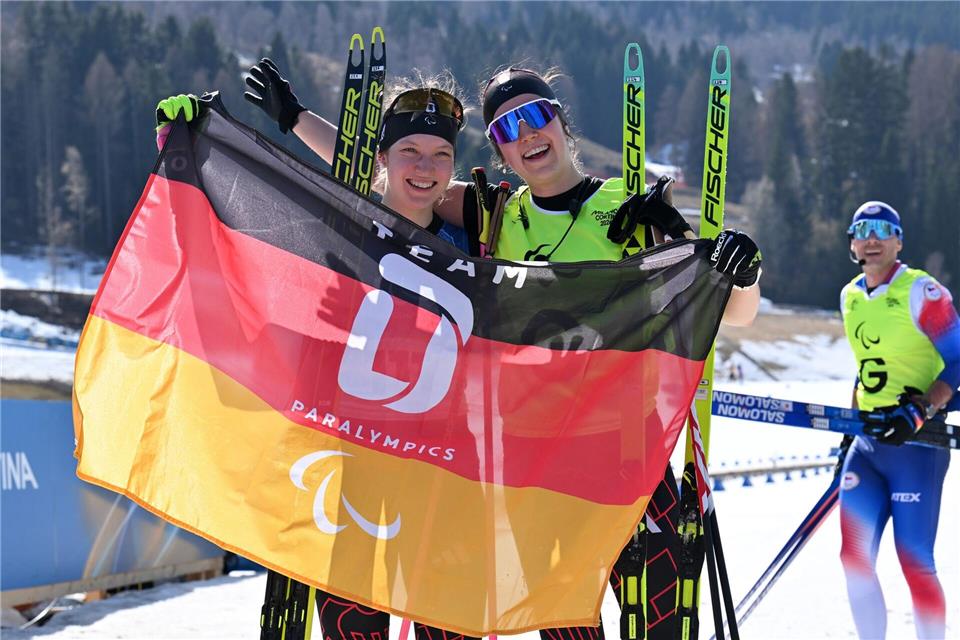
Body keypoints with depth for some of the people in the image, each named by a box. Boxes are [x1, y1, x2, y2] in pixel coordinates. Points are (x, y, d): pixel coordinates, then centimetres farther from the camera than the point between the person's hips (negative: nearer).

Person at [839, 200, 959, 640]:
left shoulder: (921, 292, -9)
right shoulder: (850, 297, 12)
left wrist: (919, 412, -23)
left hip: (918, 441, -7)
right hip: (868, 443, 7)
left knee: (914, 563, -8)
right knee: (855, 557, 2)